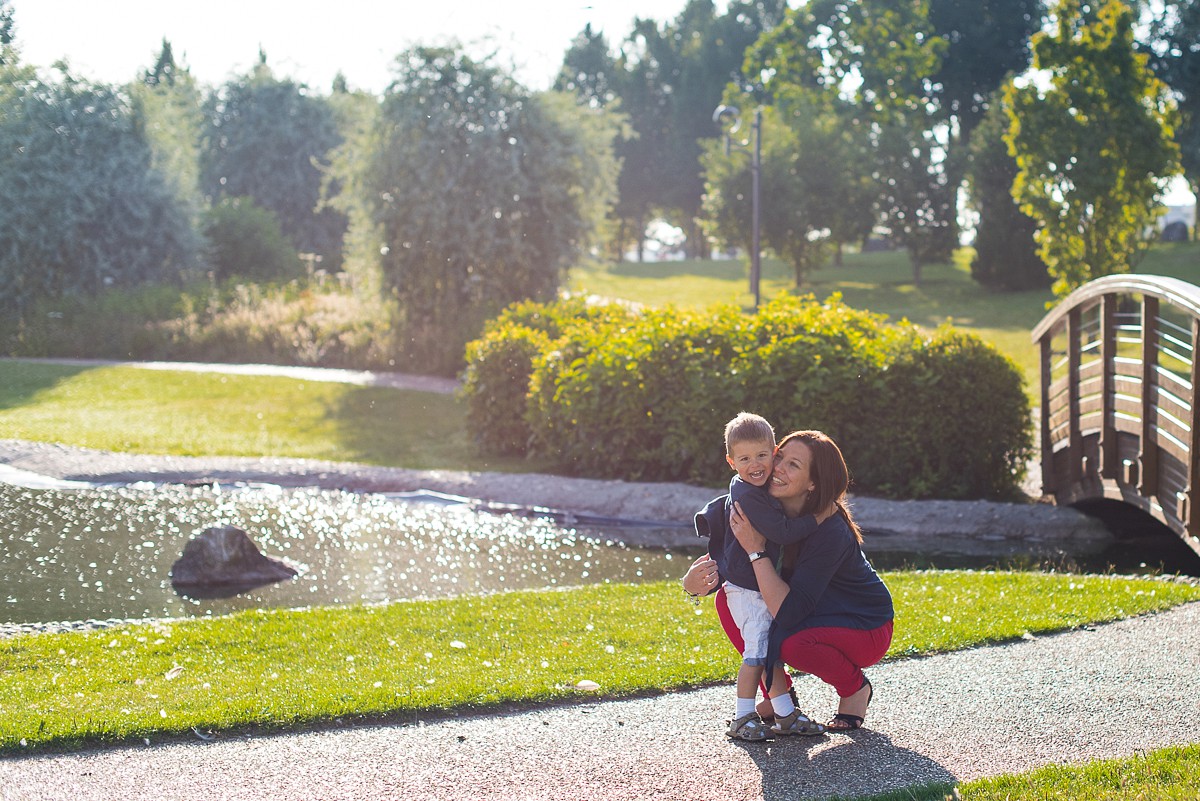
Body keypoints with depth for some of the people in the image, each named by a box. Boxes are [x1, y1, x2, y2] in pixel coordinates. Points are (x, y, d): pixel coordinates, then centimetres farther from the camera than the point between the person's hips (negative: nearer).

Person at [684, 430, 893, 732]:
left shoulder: (831, 533, -33)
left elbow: (788, 612, -37)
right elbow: (720, 565, -8)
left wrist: (756, 549, -37)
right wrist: (694, 582, -32)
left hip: (865, 630, -7)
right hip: (818, 614, 7)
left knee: (792, 644, -35)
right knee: (728, 599, -10)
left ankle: (855, 688, -2)